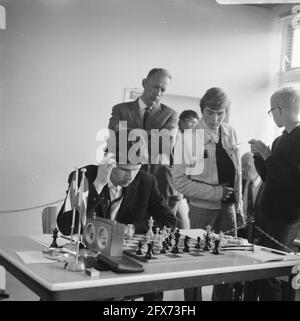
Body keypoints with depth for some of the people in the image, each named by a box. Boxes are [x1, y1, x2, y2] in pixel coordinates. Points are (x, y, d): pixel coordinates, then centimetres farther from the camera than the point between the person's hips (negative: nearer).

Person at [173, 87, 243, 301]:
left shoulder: (231, 134, 6)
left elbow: (237, 173, 14)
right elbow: (180, 181, -12)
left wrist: (239, 206, 11)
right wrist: (216, 192, -15)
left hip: (228, 207, 5)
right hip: (202, 209, -5)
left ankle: (223, 297, 26)